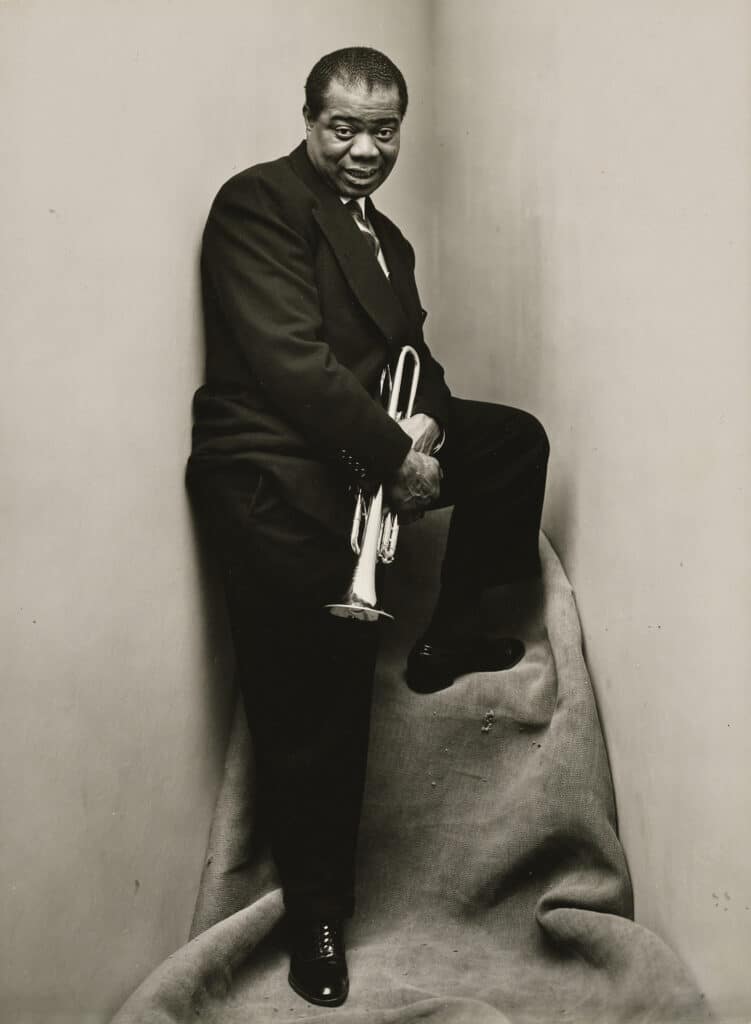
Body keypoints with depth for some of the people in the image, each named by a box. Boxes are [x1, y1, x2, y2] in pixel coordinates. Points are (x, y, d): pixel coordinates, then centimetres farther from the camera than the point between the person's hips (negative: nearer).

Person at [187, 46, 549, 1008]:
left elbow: (412, 358, 16)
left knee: (516, 439, 8)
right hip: (276, 482, -8)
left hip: (365, 457, 8)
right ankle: (317, 915, 19)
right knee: (314, 711, -2)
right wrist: (396, 455, -18)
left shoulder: (385, 239, 19)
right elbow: (289, 358, -19)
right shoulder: (259, 202, -8)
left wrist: (426, 422, -7)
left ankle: (448, 640, 15)